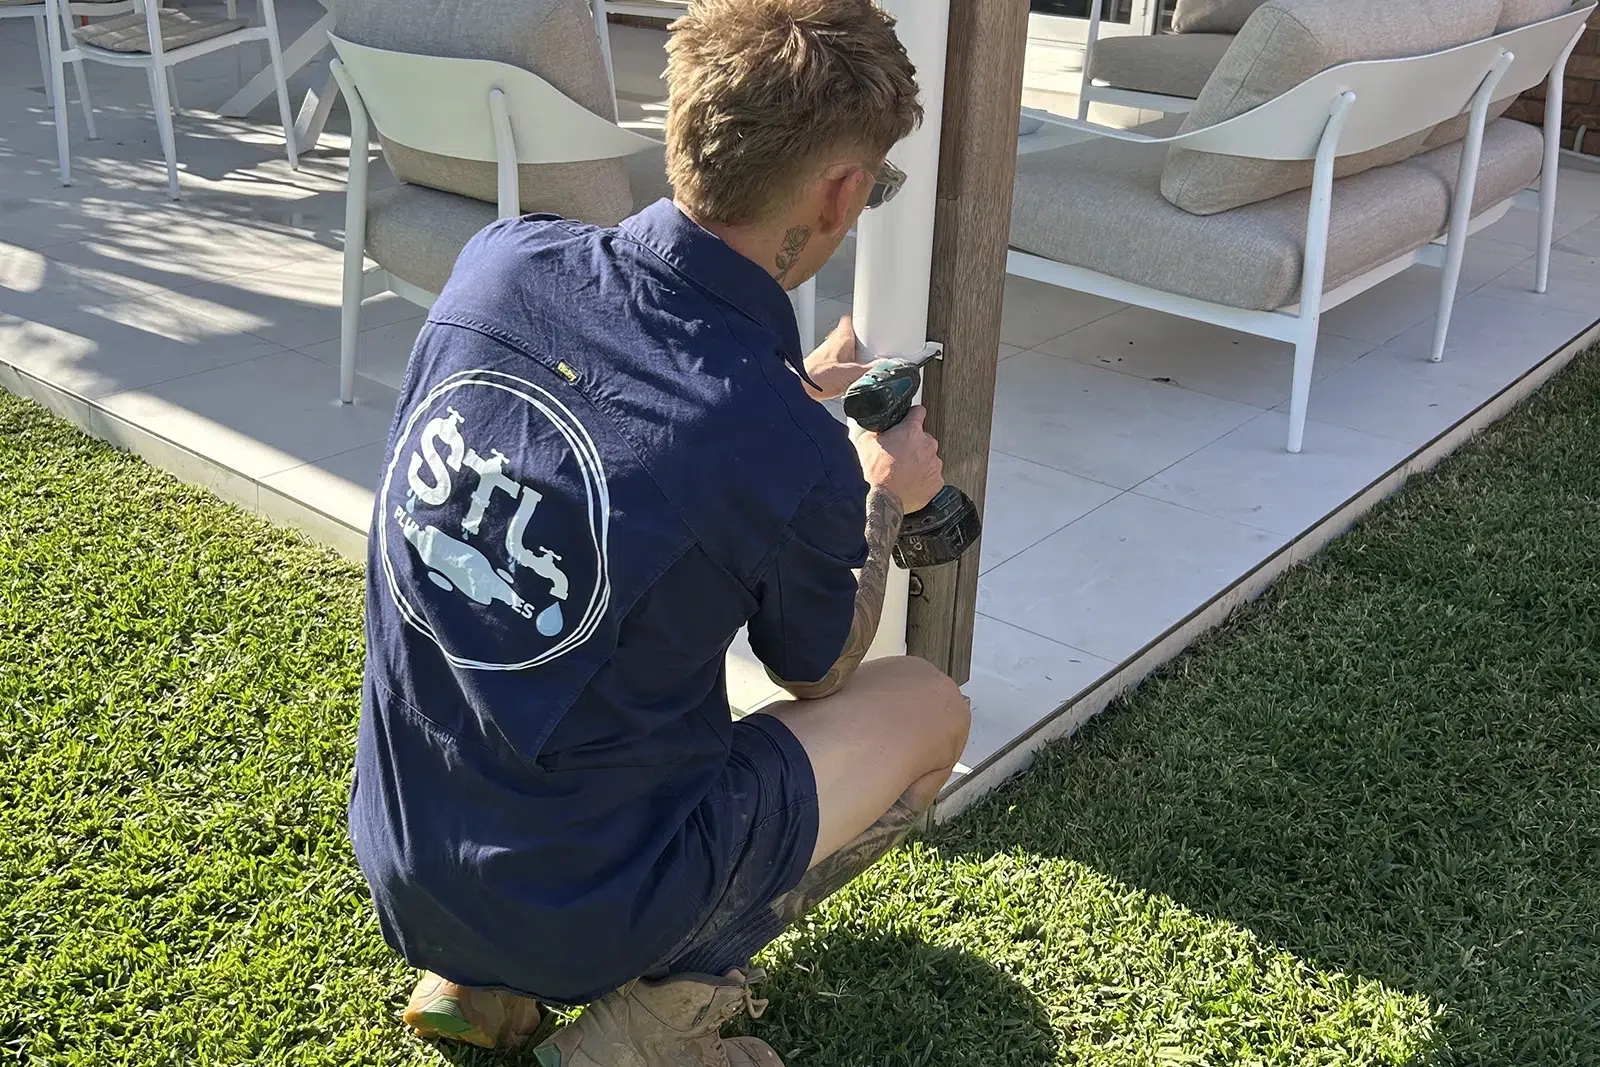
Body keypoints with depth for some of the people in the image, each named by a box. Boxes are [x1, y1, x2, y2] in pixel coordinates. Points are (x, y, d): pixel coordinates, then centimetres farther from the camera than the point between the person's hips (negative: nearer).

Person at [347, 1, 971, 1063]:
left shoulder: (500, 261, -11)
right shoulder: (794, 458, -25)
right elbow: (819, 676, -1)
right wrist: (884, 498, 14)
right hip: (579, 910, -5)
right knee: (929, 705, 11)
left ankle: (476, 977, 20)